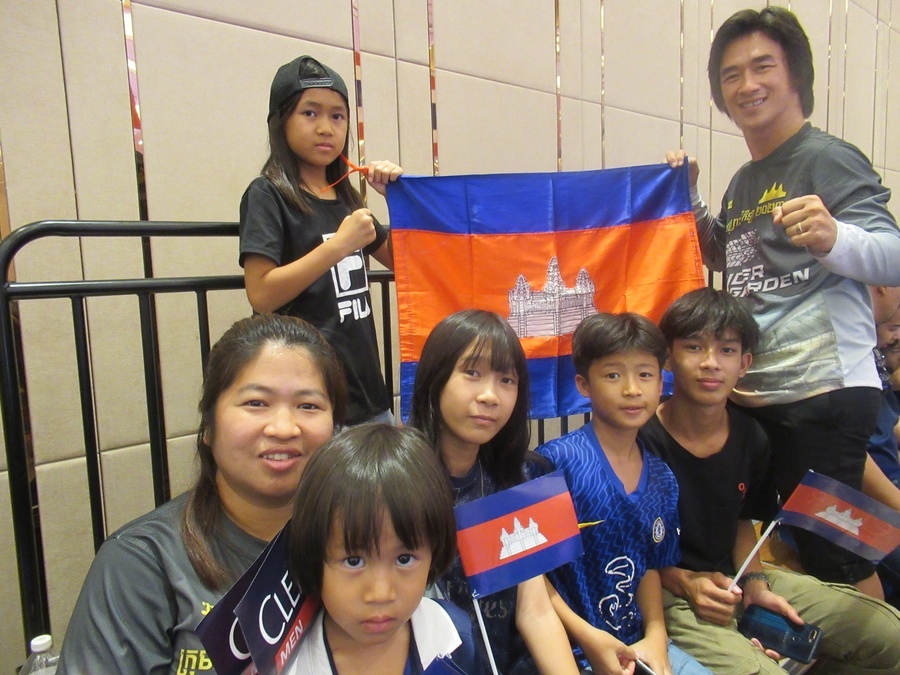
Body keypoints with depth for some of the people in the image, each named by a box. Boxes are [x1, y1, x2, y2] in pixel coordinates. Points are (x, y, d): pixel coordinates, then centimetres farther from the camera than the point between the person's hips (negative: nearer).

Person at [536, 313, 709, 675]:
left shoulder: (662, 480, 3)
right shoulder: (556, 461, -17)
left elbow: (649, 567, 12)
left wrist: (656, 634, -2)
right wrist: (591, 639, -17)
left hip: (638, 642, 6)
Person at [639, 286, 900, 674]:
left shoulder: (751, 439, -1)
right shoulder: (641, 441, -20)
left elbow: (742, 519, 13)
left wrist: (754, 582, 0)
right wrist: (684, 582, -21)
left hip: (734, 579, 7)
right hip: (665, 592, -6)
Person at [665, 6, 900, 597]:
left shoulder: (829, 158, -7)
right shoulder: (744, 182, 15)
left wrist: (832, 237, -37)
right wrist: (688, 200, 15)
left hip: (824, 393, -8)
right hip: (758, 394, 8)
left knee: (831, 551, -1)